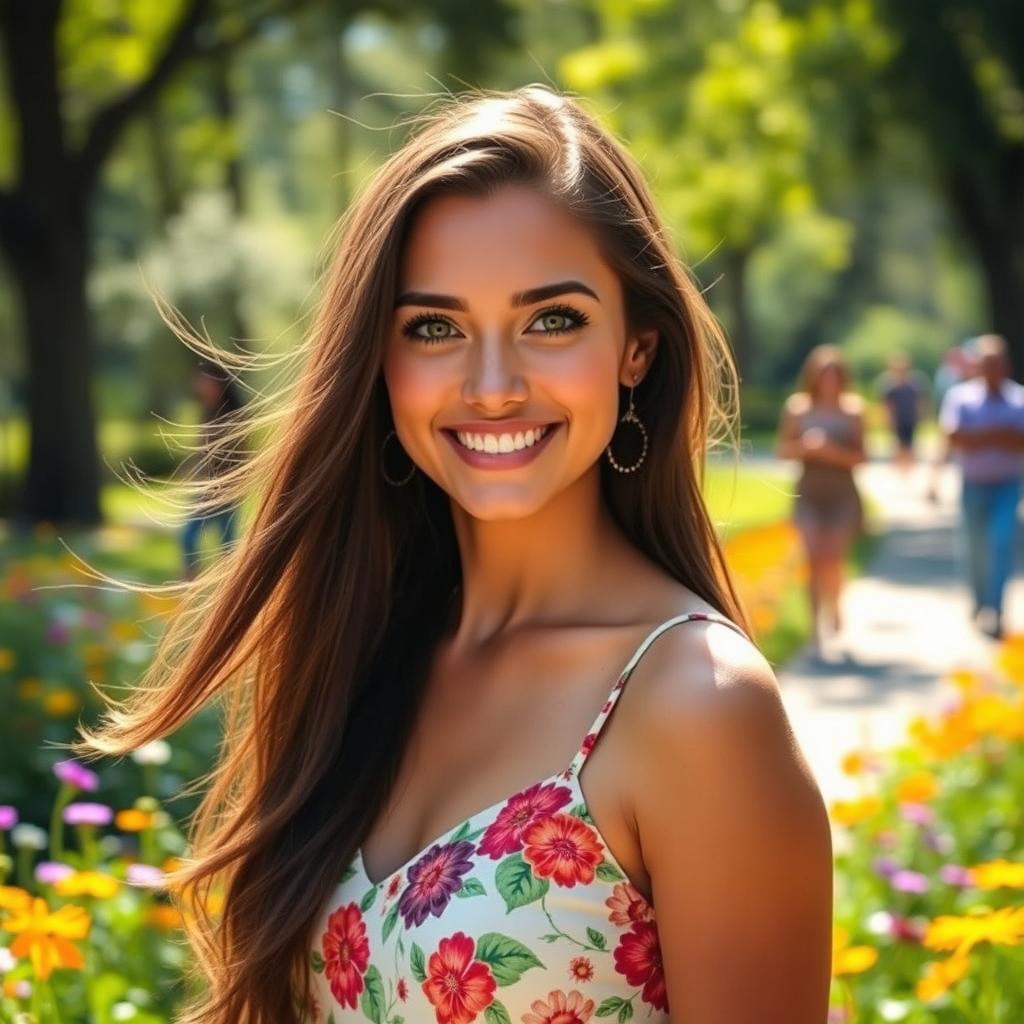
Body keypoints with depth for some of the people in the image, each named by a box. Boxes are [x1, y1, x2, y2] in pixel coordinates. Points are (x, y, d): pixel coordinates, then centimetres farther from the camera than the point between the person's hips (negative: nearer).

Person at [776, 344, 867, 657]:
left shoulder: (852, 409, -1)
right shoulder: (797, 408, 0)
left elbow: (860, 456, -1)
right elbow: (782, 449, 4)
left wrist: (833, 452, -18)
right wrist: (804, 446, -16)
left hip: (843, 494, 0)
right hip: (809, 493, 0)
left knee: (834, 559, 2)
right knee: (815, 558, -10)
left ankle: (834, 607, 32)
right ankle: (816, 625, -8)